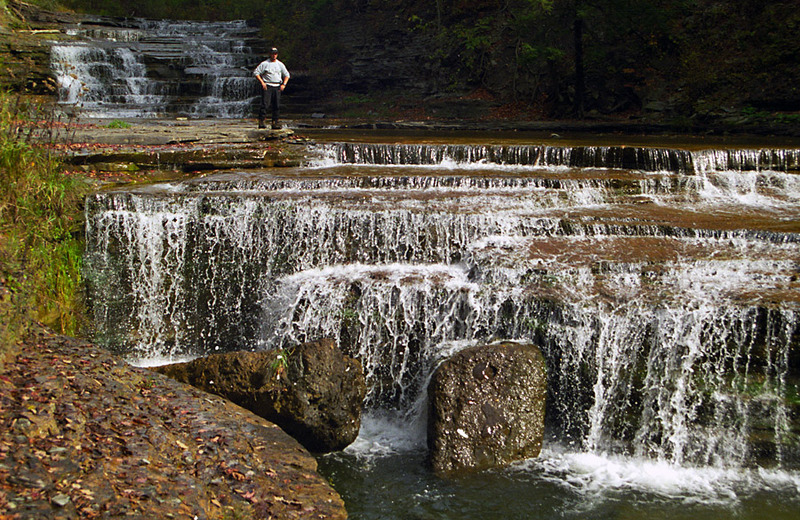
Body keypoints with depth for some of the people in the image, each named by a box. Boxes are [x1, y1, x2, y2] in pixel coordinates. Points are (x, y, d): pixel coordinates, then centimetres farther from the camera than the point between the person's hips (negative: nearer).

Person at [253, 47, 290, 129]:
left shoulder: (280, 64, 14)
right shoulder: (264, 64, 2)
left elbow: (287, 75, 20)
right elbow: (256, 72, 0)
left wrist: (283, 84, 4)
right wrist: (262, 82, -10)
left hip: (277, 87, 4)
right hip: (267, 86, -4)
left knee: (277, 106, 0)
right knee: (265, 104, -13)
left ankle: (275, 123, 5)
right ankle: (261, 121, -12)